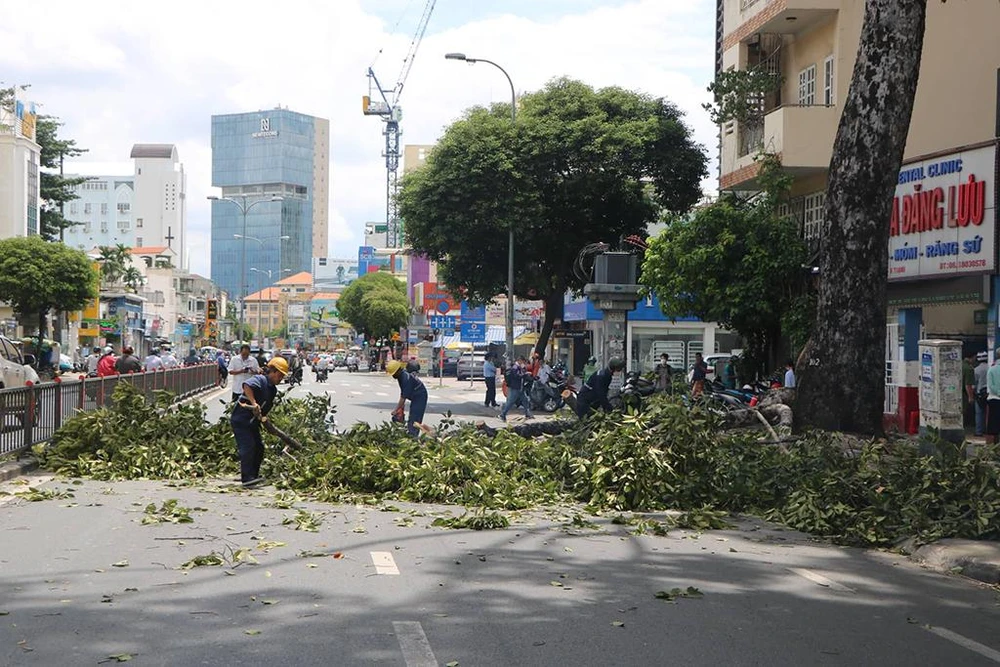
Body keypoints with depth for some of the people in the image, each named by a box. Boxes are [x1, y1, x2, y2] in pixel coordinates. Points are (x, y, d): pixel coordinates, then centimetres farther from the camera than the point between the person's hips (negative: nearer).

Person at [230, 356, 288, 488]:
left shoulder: (273, 389, 12)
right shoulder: (260, 380, -18)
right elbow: (246, 385, -39)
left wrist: (262, 417, -3)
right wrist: (254, 403, -44)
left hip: (253, 422, 10)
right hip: (240, 420, -10)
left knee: (259, 447, 13)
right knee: (248, 447, -15)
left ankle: (254, 476, 24)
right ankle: (247, 479, -15)